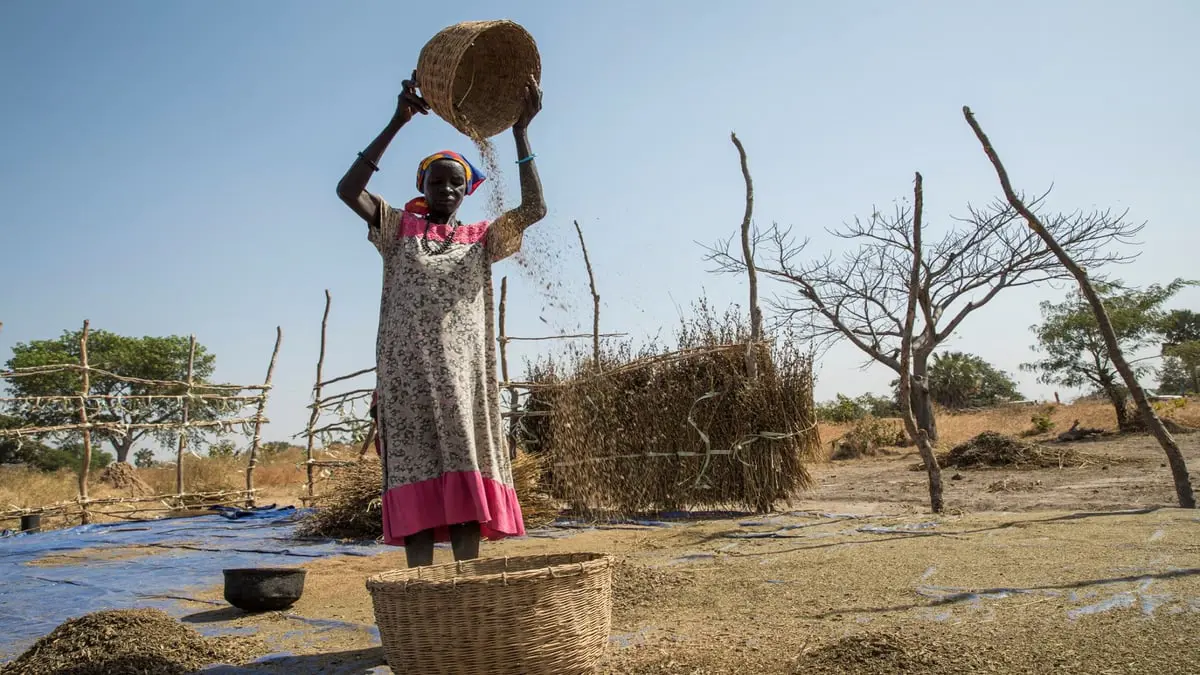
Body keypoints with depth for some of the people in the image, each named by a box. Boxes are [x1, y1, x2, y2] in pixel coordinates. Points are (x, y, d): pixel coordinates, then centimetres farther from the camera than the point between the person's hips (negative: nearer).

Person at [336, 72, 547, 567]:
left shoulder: (481, 239, 16)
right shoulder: (399, 229, 13)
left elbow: (533, 208, 1)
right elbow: (348, 189, -2)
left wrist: (521, 132, -6)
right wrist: (397, 122, -7)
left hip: (462, 373, 1)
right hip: (407, 372, -1)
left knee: (465, 482, -3)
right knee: (415, 480, -6)